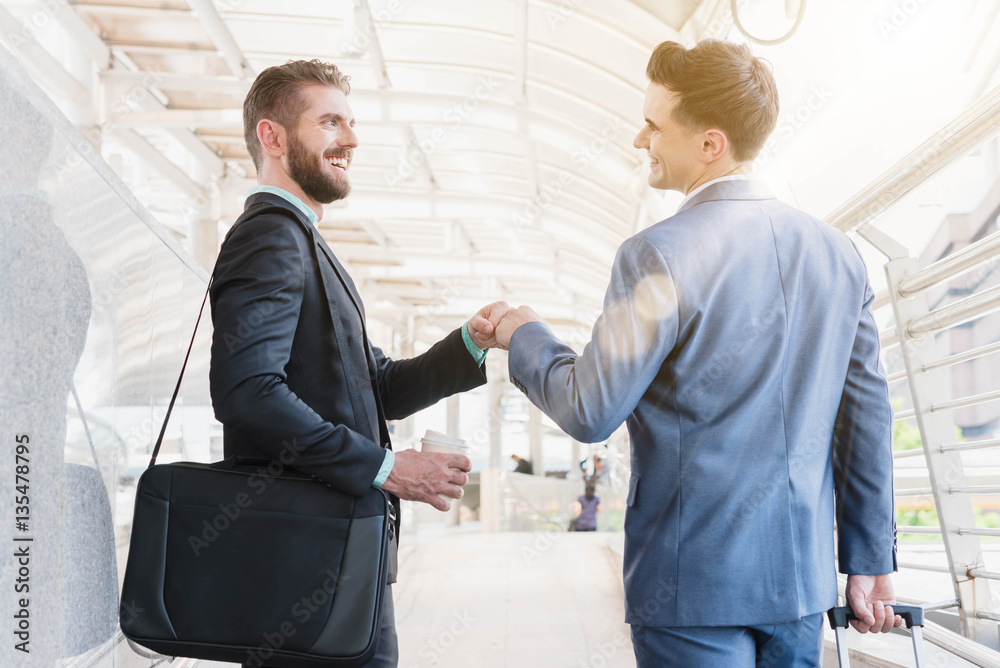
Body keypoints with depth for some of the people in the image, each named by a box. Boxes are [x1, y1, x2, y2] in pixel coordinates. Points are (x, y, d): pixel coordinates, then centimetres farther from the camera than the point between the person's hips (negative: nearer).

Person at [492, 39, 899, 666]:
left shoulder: (660, 255, -16)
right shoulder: (838, 252, 3)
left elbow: (590, 413, -13)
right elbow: (867, 414, 6)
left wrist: (526, 337, 6)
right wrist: (872, 559, 14)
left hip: (696, 582, -6)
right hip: (803, 573, 7)